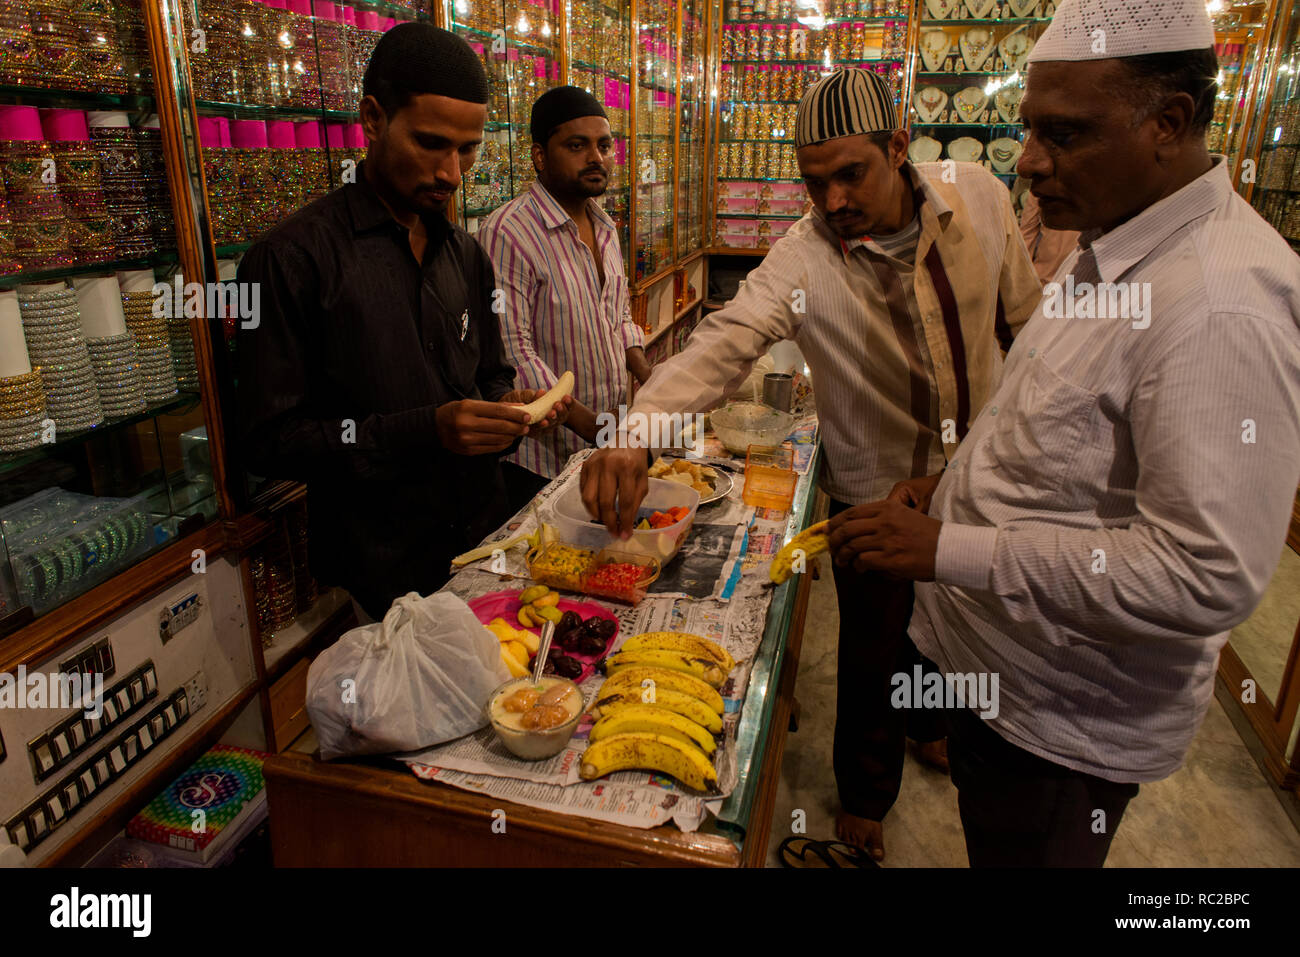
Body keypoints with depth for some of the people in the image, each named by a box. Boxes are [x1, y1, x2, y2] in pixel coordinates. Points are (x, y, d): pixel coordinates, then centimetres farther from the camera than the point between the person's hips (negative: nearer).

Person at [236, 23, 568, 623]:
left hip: (483, 540, 6)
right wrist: (423, 432, -26)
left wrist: (507, 406, -8)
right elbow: (269, 441, -16)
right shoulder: (291, 258, -14)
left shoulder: (465, 255, 7)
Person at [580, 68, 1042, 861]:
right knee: (874, 653, 11)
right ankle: (867, 795, 40)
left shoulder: (979, 198, -13)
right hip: (877, 492, -3)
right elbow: (722, 345, -37)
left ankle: (927, 721, 59)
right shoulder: (802, 260, -23)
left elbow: (1024, 318, -1)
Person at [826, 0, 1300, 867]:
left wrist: (949, 552, -30)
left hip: (1067, 716, -8)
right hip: (1005, 664, 9)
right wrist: (956, 488, 4)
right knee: (985, 829, 28)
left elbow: (1208, 576, -31)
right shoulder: (1113, 249, 4)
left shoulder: (1220, 305, -28)